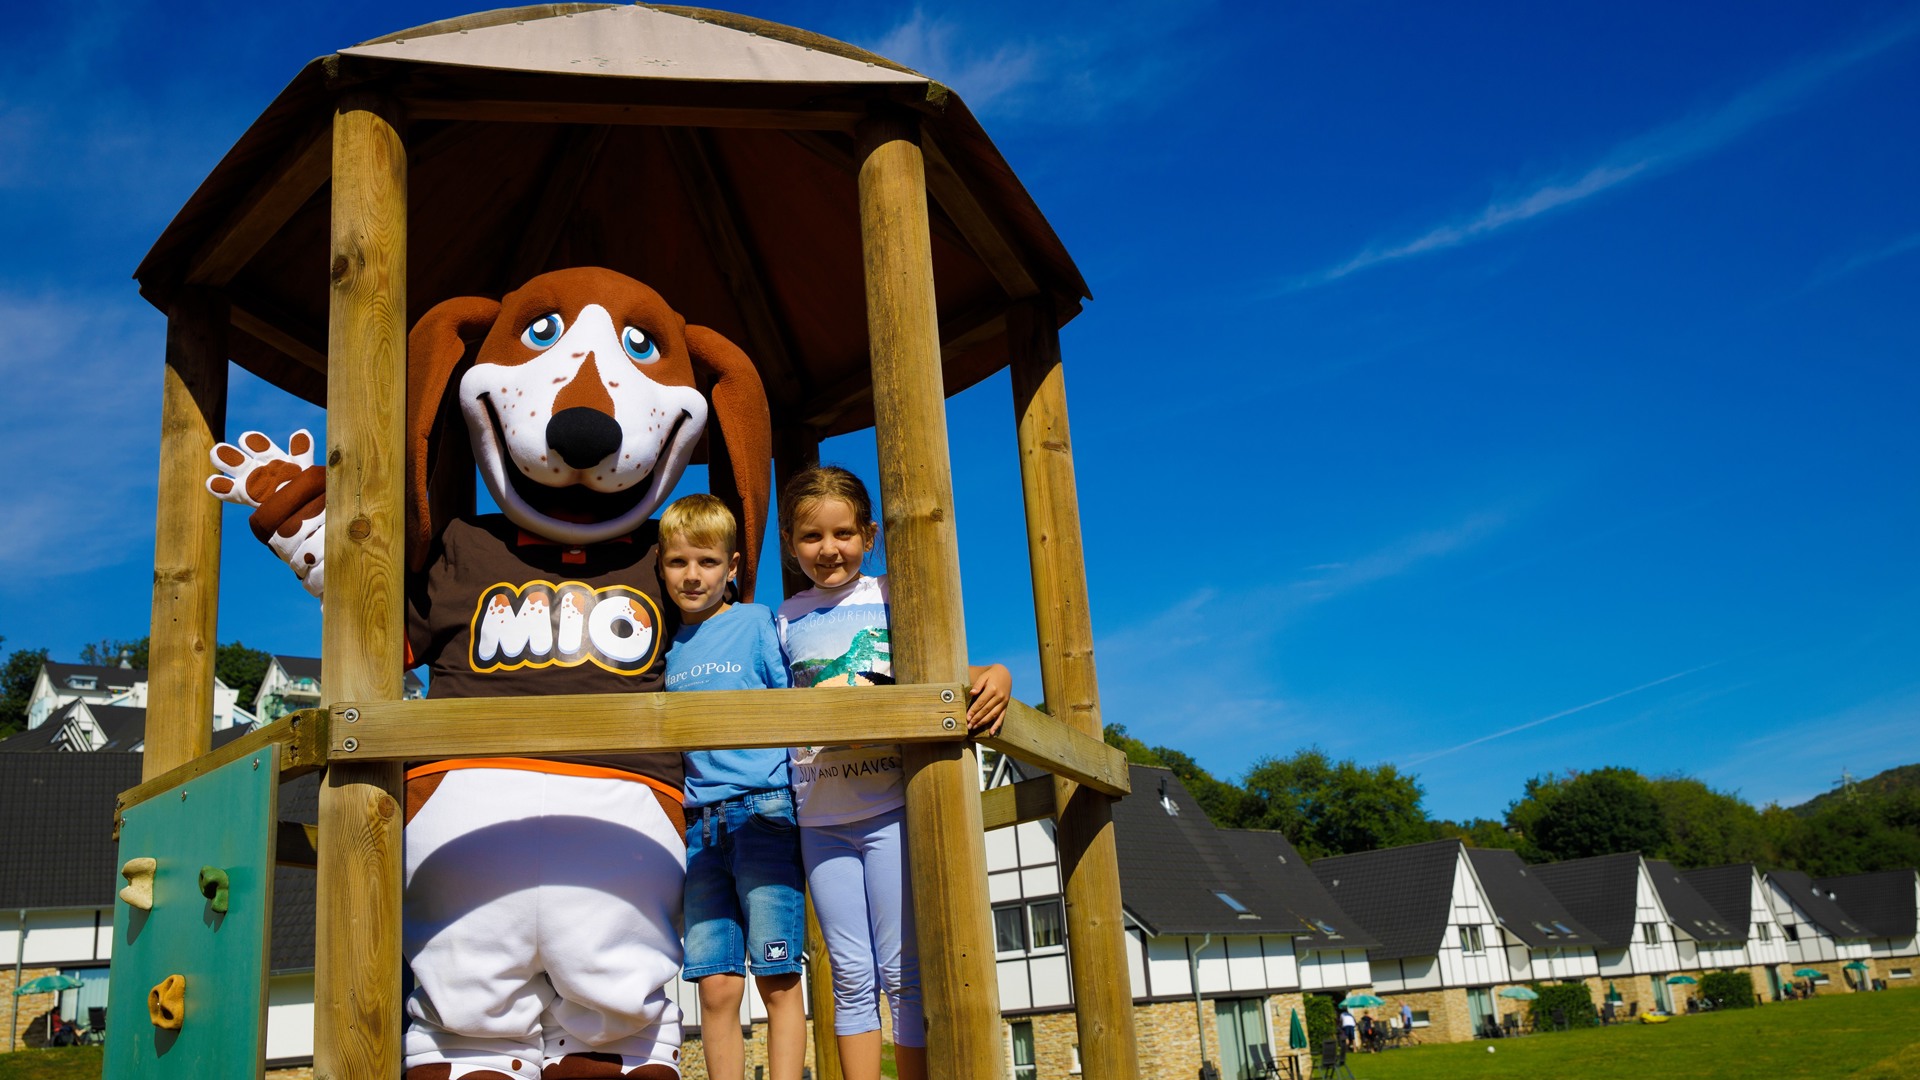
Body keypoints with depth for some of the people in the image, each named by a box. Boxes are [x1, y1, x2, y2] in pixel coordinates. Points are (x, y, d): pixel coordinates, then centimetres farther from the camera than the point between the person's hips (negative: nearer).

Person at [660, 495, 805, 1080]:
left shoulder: (757, 621, 4)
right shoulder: (667, 645, 15)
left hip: (762, 812, -4)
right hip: (698, 822, 4)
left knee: (777, 981, -3)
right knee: (717, 988, 3)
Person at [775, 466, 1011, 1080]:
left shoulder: (892, 596, 3)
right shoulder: (786, 621, 11)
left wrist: (994, 677, -16)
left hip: (892, 805, -3)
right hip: (821, 817, 3)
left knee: (904, 974, 0)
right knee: (852, 980, 7)